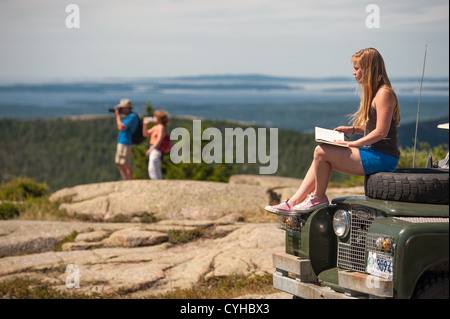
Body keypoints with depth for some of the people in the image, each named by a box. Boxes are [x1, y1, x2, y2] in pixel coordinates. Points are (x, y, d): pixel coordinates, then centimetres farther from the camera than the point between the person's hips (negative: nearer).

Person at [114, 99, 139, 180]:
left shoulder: (132, 116, -15)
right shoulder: (128, 116, 16)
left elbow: (121, 127, -21)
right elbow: (119, 127, 21)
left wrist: (118, 115, -12)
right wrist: (116, 115, 10)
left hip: (125, 143, -10)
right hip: (121, 142, 10)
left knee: (126, 166, -9)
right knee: (120, 165, 13)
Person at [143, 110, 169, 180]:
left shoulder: (161, 127, -11)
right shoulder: (156, 127, 17)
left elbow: (159, 140, -18)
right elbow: (145, 134, 22)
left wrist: (151, 149, -20)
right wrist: (145, 124, 10)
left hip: (156, 150, -10)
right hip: (152, 150, 10)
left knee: (153, 169, -16)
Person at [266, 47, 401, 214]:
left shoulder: (384, 93, -15)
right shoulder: (373, 91, 17)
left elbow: (381, 132, -20)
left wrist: (353, 143, -15)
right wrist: (352, 129, 12)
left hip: (382, 158, -10)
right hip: (373, 153, 10)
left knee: (321, 152, -14)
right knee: (321, 155, 5)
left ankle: (318, 198, 4)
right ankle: (293, 203, 2)